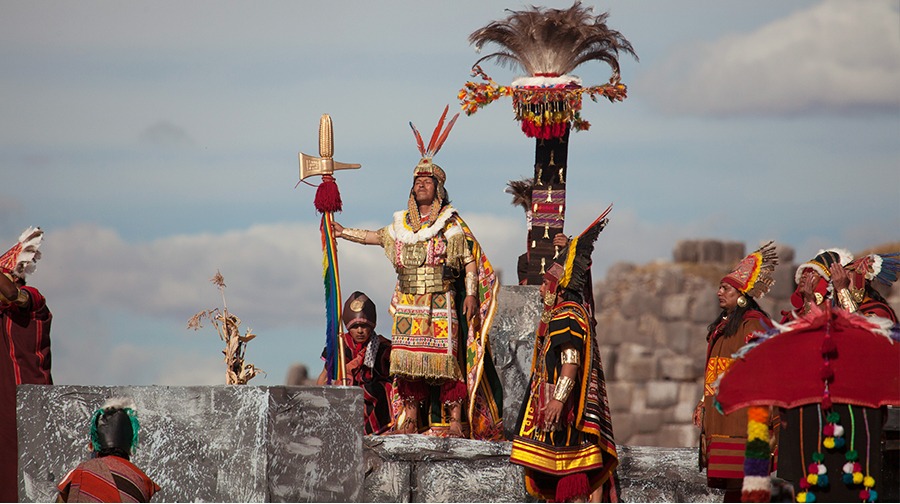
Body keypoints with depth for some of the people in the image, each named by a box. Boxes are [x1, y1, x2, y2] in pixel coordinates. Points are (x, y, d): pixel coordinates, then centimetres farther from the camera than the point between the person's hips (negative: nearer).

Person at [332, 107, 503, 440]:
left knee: (447, 356, -10)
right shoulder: (402, 223, 14)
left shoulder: (452, 223, 1)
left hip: (442, 301, -5)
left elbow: (470, 260, -3)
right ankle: (411, 419, 6)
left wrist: (471, 295, -13)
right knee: (409, 358, 1)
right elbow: (379, 237, 30)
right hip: (409, 303, 5)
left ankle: (454, 421, -11)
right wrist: (343, 232, 30)